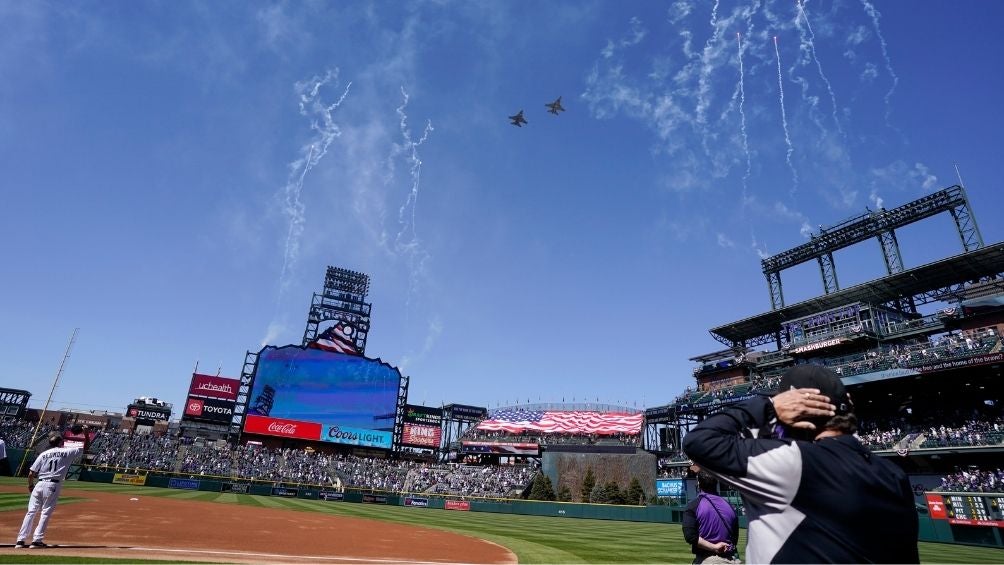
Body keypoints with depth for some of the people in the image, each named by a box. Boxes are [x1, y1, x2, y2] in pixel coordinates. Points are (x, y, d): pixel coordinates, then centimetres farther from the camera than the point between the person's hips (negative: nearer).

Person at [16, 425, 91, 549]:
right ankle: (37, 540, 2)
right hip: (53, 486, -3)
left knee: (31, 512, 9)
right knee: (45, 513, 4)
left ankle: (21, 540, 10)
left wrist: (30, 485, 24)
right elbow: (85, 447, 4)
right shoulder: (67, 452, 0)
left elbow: (31, 473, 7)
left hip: (39, 485, 3)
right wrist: (86, 433, 4)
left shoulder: (43, 454, 8)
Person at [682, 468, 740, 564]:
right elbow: (735, 538, 13)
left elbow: (690, 536, -17)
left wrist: (714, 547, -12)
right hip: (729, 560, 5)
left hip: (705, 560, -5)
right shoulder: (728, 506, 9)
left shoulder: (693, 506, -6)